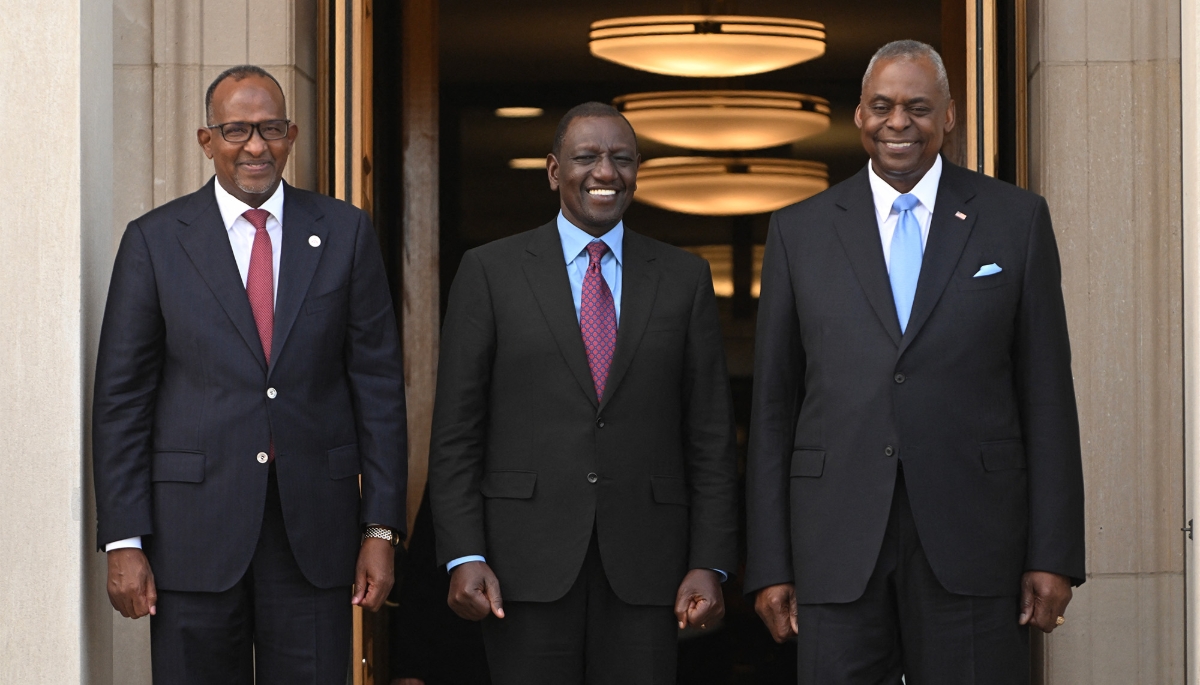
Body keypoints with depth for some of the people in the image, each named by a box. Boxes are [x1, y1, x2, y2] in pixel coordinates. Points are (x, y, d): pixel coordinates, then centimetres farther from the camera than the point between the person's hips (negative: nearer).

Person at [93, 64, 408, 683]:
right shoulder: (155, 240, 3)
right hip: (193, 535, -1)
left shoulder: (345, 233, 7)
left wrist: (381, 528, 0)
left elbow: (378, 383, 6)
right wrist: (123, 542, -4)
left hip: (314, 536, 1)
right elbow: (122, 397, 2)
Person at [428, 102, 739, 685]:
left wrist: (709, 564, -1)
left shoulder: (684, 278, 9)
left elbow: (711, 436, 7)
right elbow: (455, 433, 2)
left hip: (643, 566, 1)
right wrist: (463, 557, -7)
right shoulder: (491, 271, 4)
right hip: (526, 560, -1)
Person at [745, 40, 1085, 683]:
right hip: (836, 547, 1)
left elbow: (1046, 395, 5)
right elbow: (772, 406, 9)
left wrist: (1053, 553, -1)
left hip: (971, 539, -1)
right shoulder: (799, 230, 9)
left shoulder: (1016, 219, 7)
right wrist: (769, 564, 3)